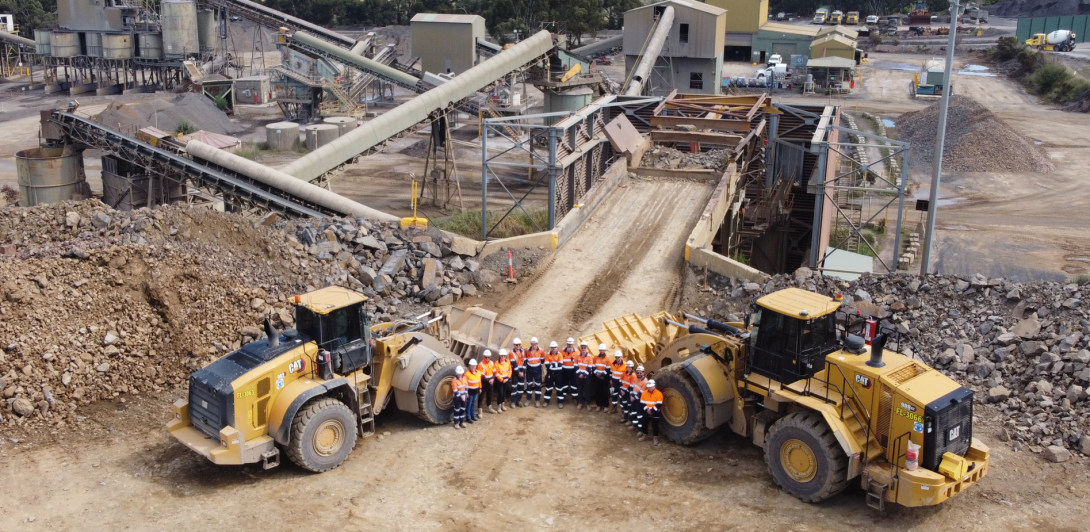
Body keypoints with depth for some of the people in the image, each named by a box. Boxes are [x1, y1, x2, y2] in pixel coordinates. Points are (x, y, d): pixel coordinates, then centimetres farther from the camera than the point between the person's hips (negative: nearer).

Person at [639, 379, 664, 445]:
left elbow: (659, 405, -16)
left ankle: (655, 437, 18)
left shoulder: (659, 394, -14)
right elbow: (642, 402, -2)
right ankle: (644, 435, 34)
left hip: (655, 414, -4)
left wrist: (652, 410, -19)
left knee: (655, 426, 4)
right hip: (646, 413, 4)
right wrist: (647, 409, -15)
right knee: (644, 424, 14)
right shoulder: (644, 393, -2)